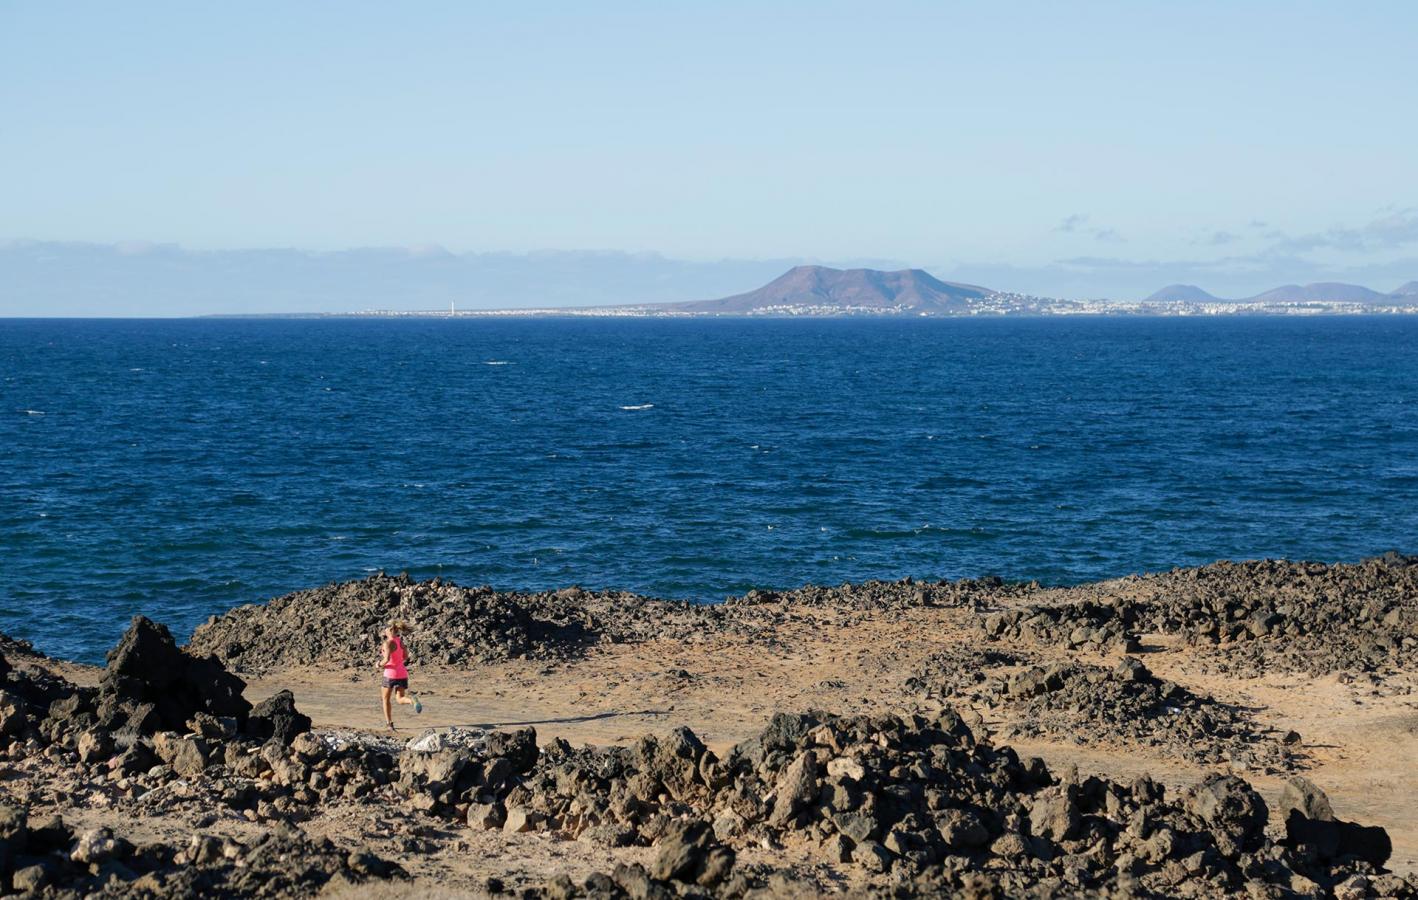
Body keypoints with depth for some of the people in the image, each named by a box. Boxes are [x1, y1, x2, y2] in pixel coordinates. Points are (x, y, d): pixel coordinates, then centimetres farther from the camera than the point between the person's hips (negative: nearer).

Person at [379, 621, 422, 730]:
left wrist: (380, 664, -4)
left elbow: (386, 659, -24)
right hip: (402, 673, 6)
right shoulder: (400, 641, 7)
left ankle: (390, 724, 14)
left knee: (386, 698, 15)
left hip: (391, 672, -6)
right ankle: (412, 700, -29)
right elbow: (405, 656, 17)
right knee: (400, 699, 6)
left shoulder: (388, 643, -15)